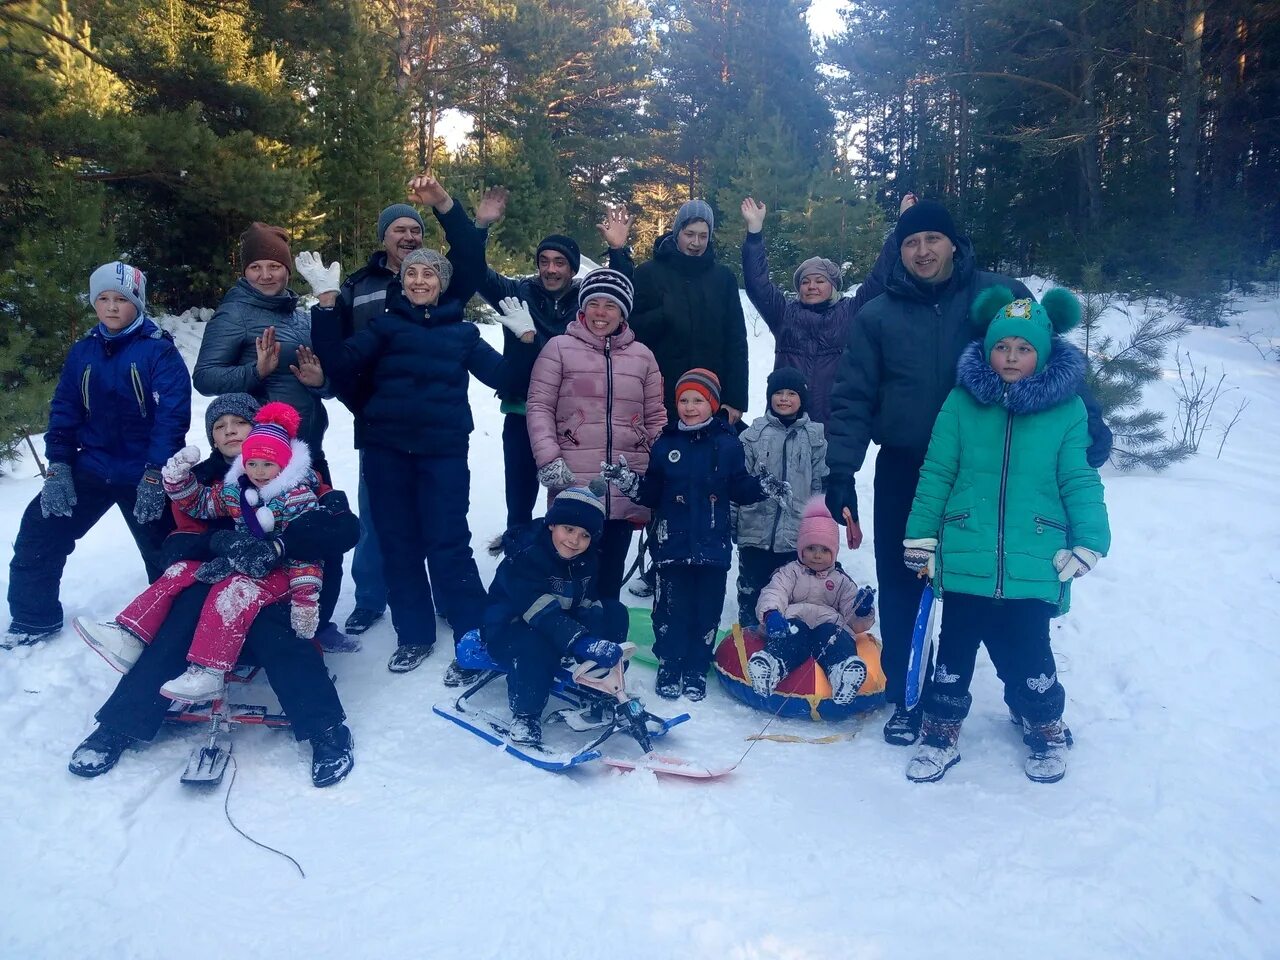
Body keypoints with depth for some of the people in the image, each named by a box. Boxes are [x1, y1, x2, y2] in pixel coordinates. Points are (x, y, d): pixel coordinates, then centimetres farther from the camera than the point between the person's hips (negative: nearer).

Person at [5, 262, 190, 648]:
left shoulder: (160, 351, -10)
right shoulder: (82, 351, 5)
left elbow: (173, 414, -16)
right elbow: (64, 409, 7)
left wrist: (155, 473, -22)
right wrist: (57, 466, -3)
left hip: (146, 476, -4)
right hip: (91, 469, 5)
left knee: (165, 554, 3)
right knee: (38, 533, 3)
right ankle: (33, 619, 19)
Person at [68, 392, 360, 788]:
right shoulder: (202, 480, 10)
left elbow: (345, 527, -15)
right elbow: (178, 547, -3)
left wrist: (278, 546, -29)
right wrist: (221, 541, -26)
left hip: (281, 585, -3)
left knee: (266, 624, -35)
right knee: (187, 613, -29)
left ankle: (327, 729, -36)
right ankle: (120, 724, -24)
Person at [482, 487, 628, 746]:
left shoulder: (589, 560, -2)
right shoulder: (524, 557, -26)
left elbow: (589, 607, -8)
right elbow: (541, 611, -37)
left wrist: (599, 641, -29)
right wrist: (581, 642, -49)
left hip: (562, 625, 7)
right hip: (508, 629, -7)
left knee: (614, 613, -11)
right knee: (537, 645, -39)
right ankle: (525, 715, -16)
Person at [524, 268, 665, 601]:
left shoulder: (642, 355, 12)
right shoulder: (559, 347, 3)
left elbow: (655, 417, 16)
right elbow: (539, 406, -1)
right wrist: (548, 459, -12)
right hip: (573, 485, -3)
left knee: (610, 575, 12)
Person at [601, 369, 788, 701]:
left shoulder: (728, 444, 1)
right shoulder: (665, 444, 4)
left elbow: (739, 488, 5)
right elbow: (652, 493, 6)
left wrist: (764, 487, -13)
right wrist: (629, 482, -11)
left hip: (712, 546, 0)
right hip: (672, 544, 0)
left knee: (707, 610, 8)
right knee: (672, 609, 5)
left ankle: (696, 671, 22)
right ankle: (669, 667, 21)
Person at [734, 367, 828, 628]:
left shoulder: (815, 436, 3)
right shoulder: (753, 434, 1)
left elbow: (820, 485, 6)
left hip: (797, 536, 0)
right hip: (755, 531, 0)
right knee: (751, 592, 11)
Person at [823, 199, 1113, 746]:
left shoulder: (1001, 296, -1)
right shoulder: (877, 316, 2)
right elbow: (852, 400, 0)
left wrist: (1087, 417, -13)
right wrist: (839, 474, -6)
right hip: (903, 474, 1)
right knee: (901, 588, 8)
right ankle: (906, 699, 25)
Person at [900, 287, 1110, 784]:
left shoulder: (1067, 408, 0)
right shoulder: (962, 402, 0)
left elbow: (1080, 481, 2)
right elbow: (936, 474, 2)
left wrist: (1089, 541, -6)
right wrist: (920, 537, 2)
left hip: (1034, 566, -1)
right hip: (966, 560, 1)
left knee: (1027, 654, 8)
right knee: (955, 649, 12)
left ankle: (1046, 730, 35)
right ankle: (941, 733, 29)